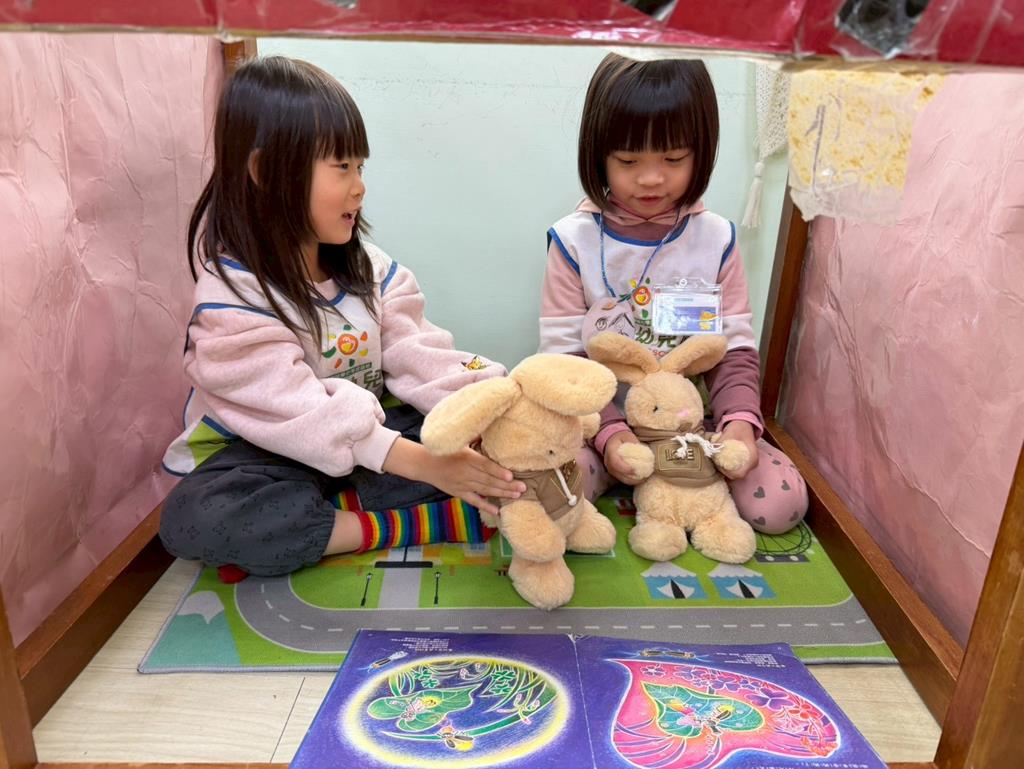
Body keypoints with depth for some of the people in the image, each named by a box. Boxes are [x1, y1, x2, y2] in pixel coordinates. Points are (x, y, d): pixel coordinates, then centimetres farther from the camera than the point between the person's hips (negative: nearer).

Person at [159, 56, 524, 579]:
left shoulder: (364, 265, 0)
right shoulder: (232, 294, -19)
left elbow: (414, 353, -6)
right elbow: (296, 409, -27)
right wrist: (419, 462, -36)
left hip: (368, 439, 5)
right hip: (266, 456, -4)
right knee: (192, 519, -34)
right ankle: (404, 526, -26)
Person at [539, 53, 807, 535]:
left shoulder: (716, 240, -1)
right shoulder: (574, 241, -8)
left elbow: (736, 349, 1)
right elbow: (561, 358, -8)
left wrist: (739, 418, -18)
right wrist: (608, 432, -21)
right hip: (598, 424, -1)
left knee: (782, 503, -16)